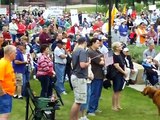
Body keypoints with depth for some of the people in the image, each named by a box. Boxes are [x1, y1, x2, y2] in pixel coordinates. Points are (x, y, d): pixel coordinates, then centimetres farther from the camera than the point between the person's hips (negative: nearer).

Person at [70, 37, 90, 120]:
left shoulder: (75, 51, 13)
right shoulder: (83, 51, -15)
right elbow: (82, 65, -26)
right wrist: (88, 62, -7)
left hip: (75, 76, 10)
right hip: (80, 78, -10)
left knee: (78, 100, 16)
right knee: (78, 101, -6)